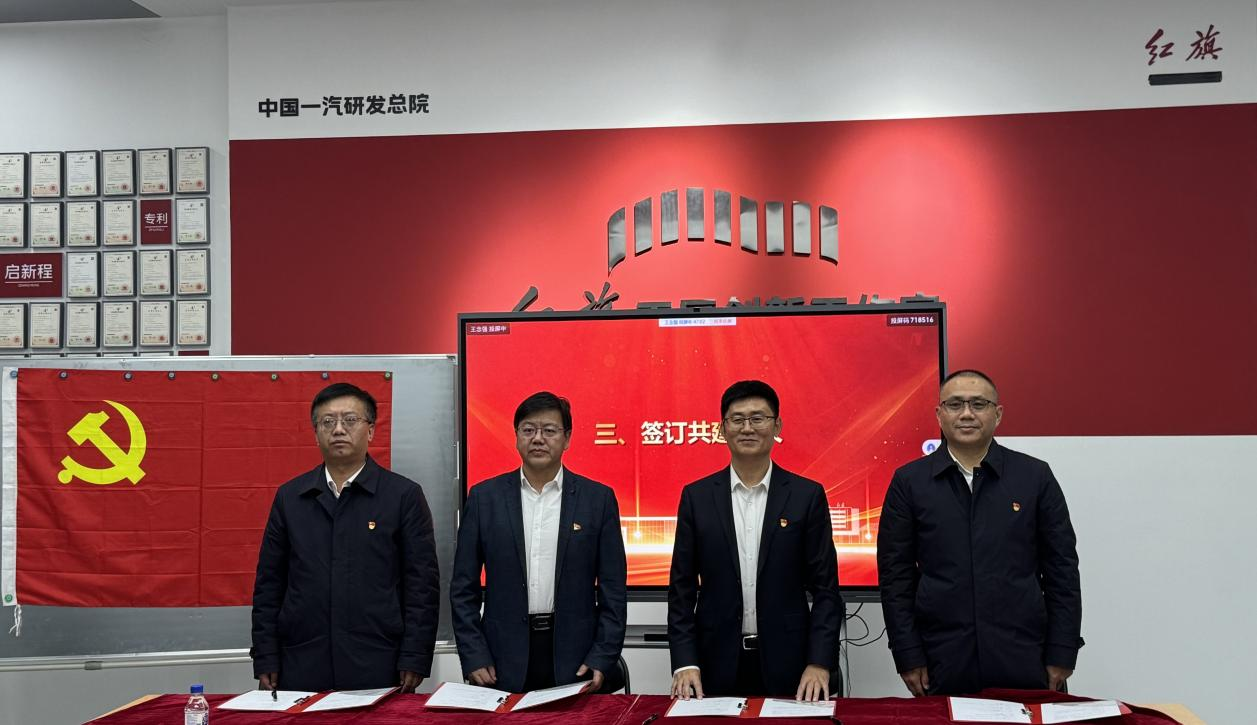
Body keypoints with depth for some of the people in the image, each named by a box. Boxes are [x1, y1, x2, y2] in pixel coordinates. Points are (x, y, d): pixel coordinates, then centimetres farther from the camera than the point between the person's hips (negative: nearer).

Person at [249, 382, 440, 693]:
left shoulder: (404, 495, 0)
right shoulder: (289, 497, 9)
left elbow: (422, 584, -2)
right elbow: (269, 583, 10)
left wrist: (414, 663, -8)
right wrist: (266, 661, 4)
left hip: (378, 669, -2)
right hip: (302, 669, 3)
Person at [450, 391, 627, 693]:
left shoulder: (598, 498, 2)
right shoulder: (484, 497, 4)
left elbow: (613, 589, 2)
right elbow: (463, 587, 5)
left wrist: (603, 659, -5)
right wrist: (474, 657, -3)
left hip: (575, 662, 0)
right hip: (504, 665, 0)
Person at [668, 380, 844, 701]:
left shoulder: (807, 495, 0)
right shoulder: (697, 496, 2)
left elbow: (825, 588, -1)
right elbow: (682, 589, 3)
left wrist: (819, 664, -10)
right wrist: (685, 663, -6)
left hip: (786, 666, 0)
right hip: (717, 666, 1)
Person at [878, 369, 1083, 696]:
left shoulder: (1036, 476, 3)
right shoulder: (909, 482, 2)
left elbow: (1062, 570, 5)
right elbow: (895, 576, 2)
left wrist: (1061, 656, 1)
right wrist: (909, 658, -3)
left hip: (1023, 664, 0)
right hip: (944, 667, 0)